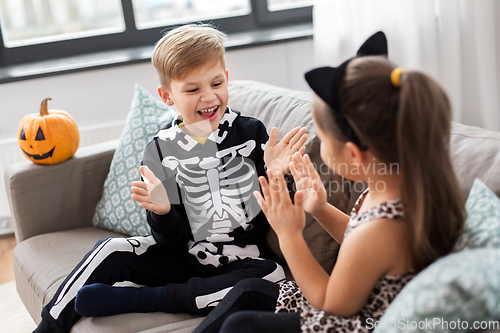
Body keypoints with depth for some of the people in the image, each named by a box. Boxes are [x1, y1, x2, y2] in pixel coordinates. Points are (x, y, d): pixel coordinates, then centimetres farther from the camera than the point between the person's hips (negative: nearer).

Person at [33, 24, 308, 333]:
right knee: (111, 251, -19)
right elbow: (172, 240, -4)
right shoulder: (160, 151, -5)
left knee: (273, 276, -32)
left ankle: (138, 299, -23)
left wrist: (274, 176, -22)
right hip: (185, 256, 1)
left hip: (244, 260, -1)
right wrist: (162, 212, -25)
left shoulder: (251, 132, -7)